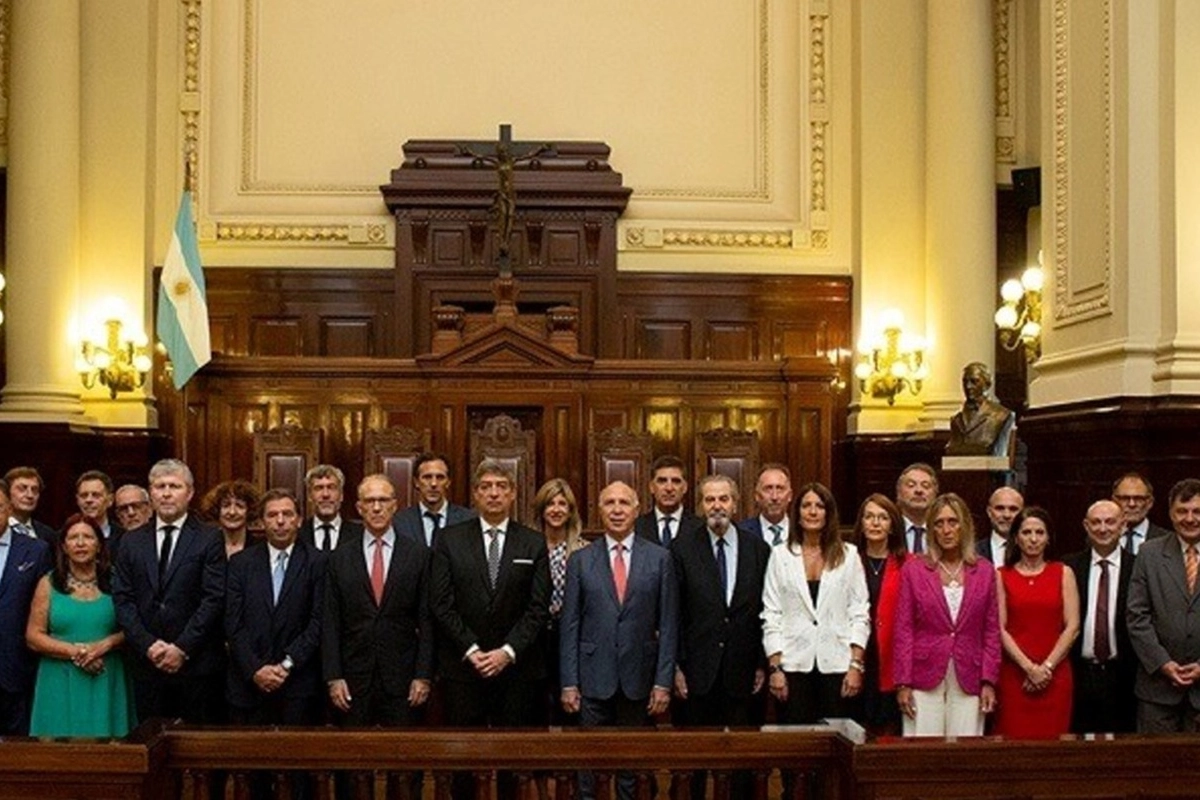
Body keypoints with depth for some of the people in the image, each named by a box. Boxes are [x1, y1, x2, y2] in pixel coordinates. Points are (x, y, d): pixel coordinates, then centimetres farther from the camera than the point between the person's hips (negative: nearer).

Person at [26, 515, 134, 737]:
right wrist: (74, 651, -10)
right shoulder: (48, 584, 5)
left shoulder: (114, 583, 5)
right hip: (60, 683, 0)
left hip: (106, 683, 0)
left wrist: (104, 645, -15)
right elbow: (33, 637, 1)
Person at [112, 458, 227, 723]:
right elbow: (122, 599, 6)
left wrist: (182, 648, -12)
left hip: (196, 662, -3)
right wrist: (148, 644, -7)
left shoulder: (210, 539, 0)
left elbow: (214, 598, -6)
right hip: (146, 662, 3)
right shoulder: (131, 542, 11)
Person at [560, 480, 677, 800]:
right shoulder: (581, 560, 3)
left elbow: (668, 625, 1)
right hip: (594, 677, 0)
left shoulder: (659, 558, 2)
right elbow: (570, 626, 2)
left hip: (638, 678, 0)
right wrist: (569, 682, -3)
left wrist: (664, 681, -3)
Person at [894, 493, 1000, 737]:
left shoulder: (985, 571, 7)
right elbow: (903, 630, 2)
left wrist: (988, 682, 1)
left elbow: (992, 631, 8)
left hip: (968, 681, 1)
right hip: (925, 678, -1)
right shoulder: (914, 570, 4)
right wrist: (903, 683, -3)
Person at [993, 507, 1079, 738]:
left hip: (1055, 674, 1)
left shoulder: (1063, 573, 8)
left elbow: (1072, 627, 2)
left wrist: (1046, 667, -7)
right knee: (1014, 739, -4)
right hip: (1014, 674, -1)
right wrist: (1029, 667, -10)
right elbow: (999, 628, -1)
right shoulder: (1001, 576, 6)